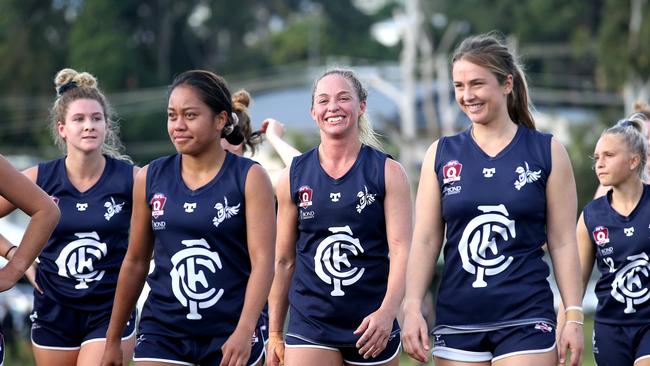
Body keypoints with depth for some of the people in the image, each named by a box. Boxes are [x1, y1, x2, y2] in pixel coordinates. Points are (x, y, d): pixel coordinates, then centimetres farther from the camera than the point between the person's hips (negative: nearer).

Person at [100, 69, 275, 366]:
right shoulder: (150, 178, 5)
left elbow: (262, 260, -12)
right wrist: (113, 340, 14)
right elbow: (135, 262, 12)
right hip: (163, 332, 2)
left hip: (230, 335, -2)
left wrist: (244, 331, -25)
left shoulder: (249, 178, -4)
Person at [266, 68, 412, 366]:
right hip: (310, 324, 1)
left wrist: (387, 311, -24)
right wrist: (274, 334, 8)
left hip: (371, 327, 0)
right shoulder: (294, 177, 5)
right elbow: (283, 260, 10)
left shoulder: (388, 173, 0)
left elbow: (401, 249, -9)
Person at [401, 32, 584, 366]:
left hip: (526, 321, -2)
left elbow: (563, 243, 2)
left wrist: (574, 317, -2)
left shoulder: (547, 152, 2)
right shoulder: (441, 154, 7)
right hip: (456, 322, 2)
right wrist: (412, 307, -4)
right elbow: (425, 240, 6)